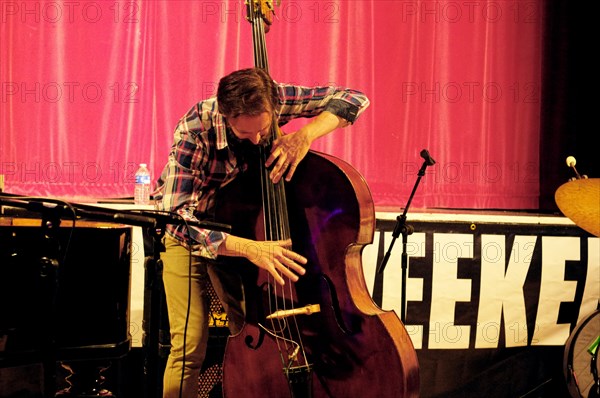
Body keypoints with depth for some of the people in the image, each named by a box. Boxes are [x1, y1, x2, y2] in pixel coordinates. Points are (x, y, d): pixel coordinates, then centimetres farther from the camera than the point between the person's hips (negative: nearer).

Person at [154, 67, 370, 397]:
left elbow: (354, 98, -16)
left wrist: (307, 134, -34)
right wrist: (249, 248, -47)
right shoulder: (195, 129, -32)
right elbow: (177, 217, -37)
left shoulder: (272, 99, -23)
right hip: (186, 229, -3)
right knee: (189, 346, -13)